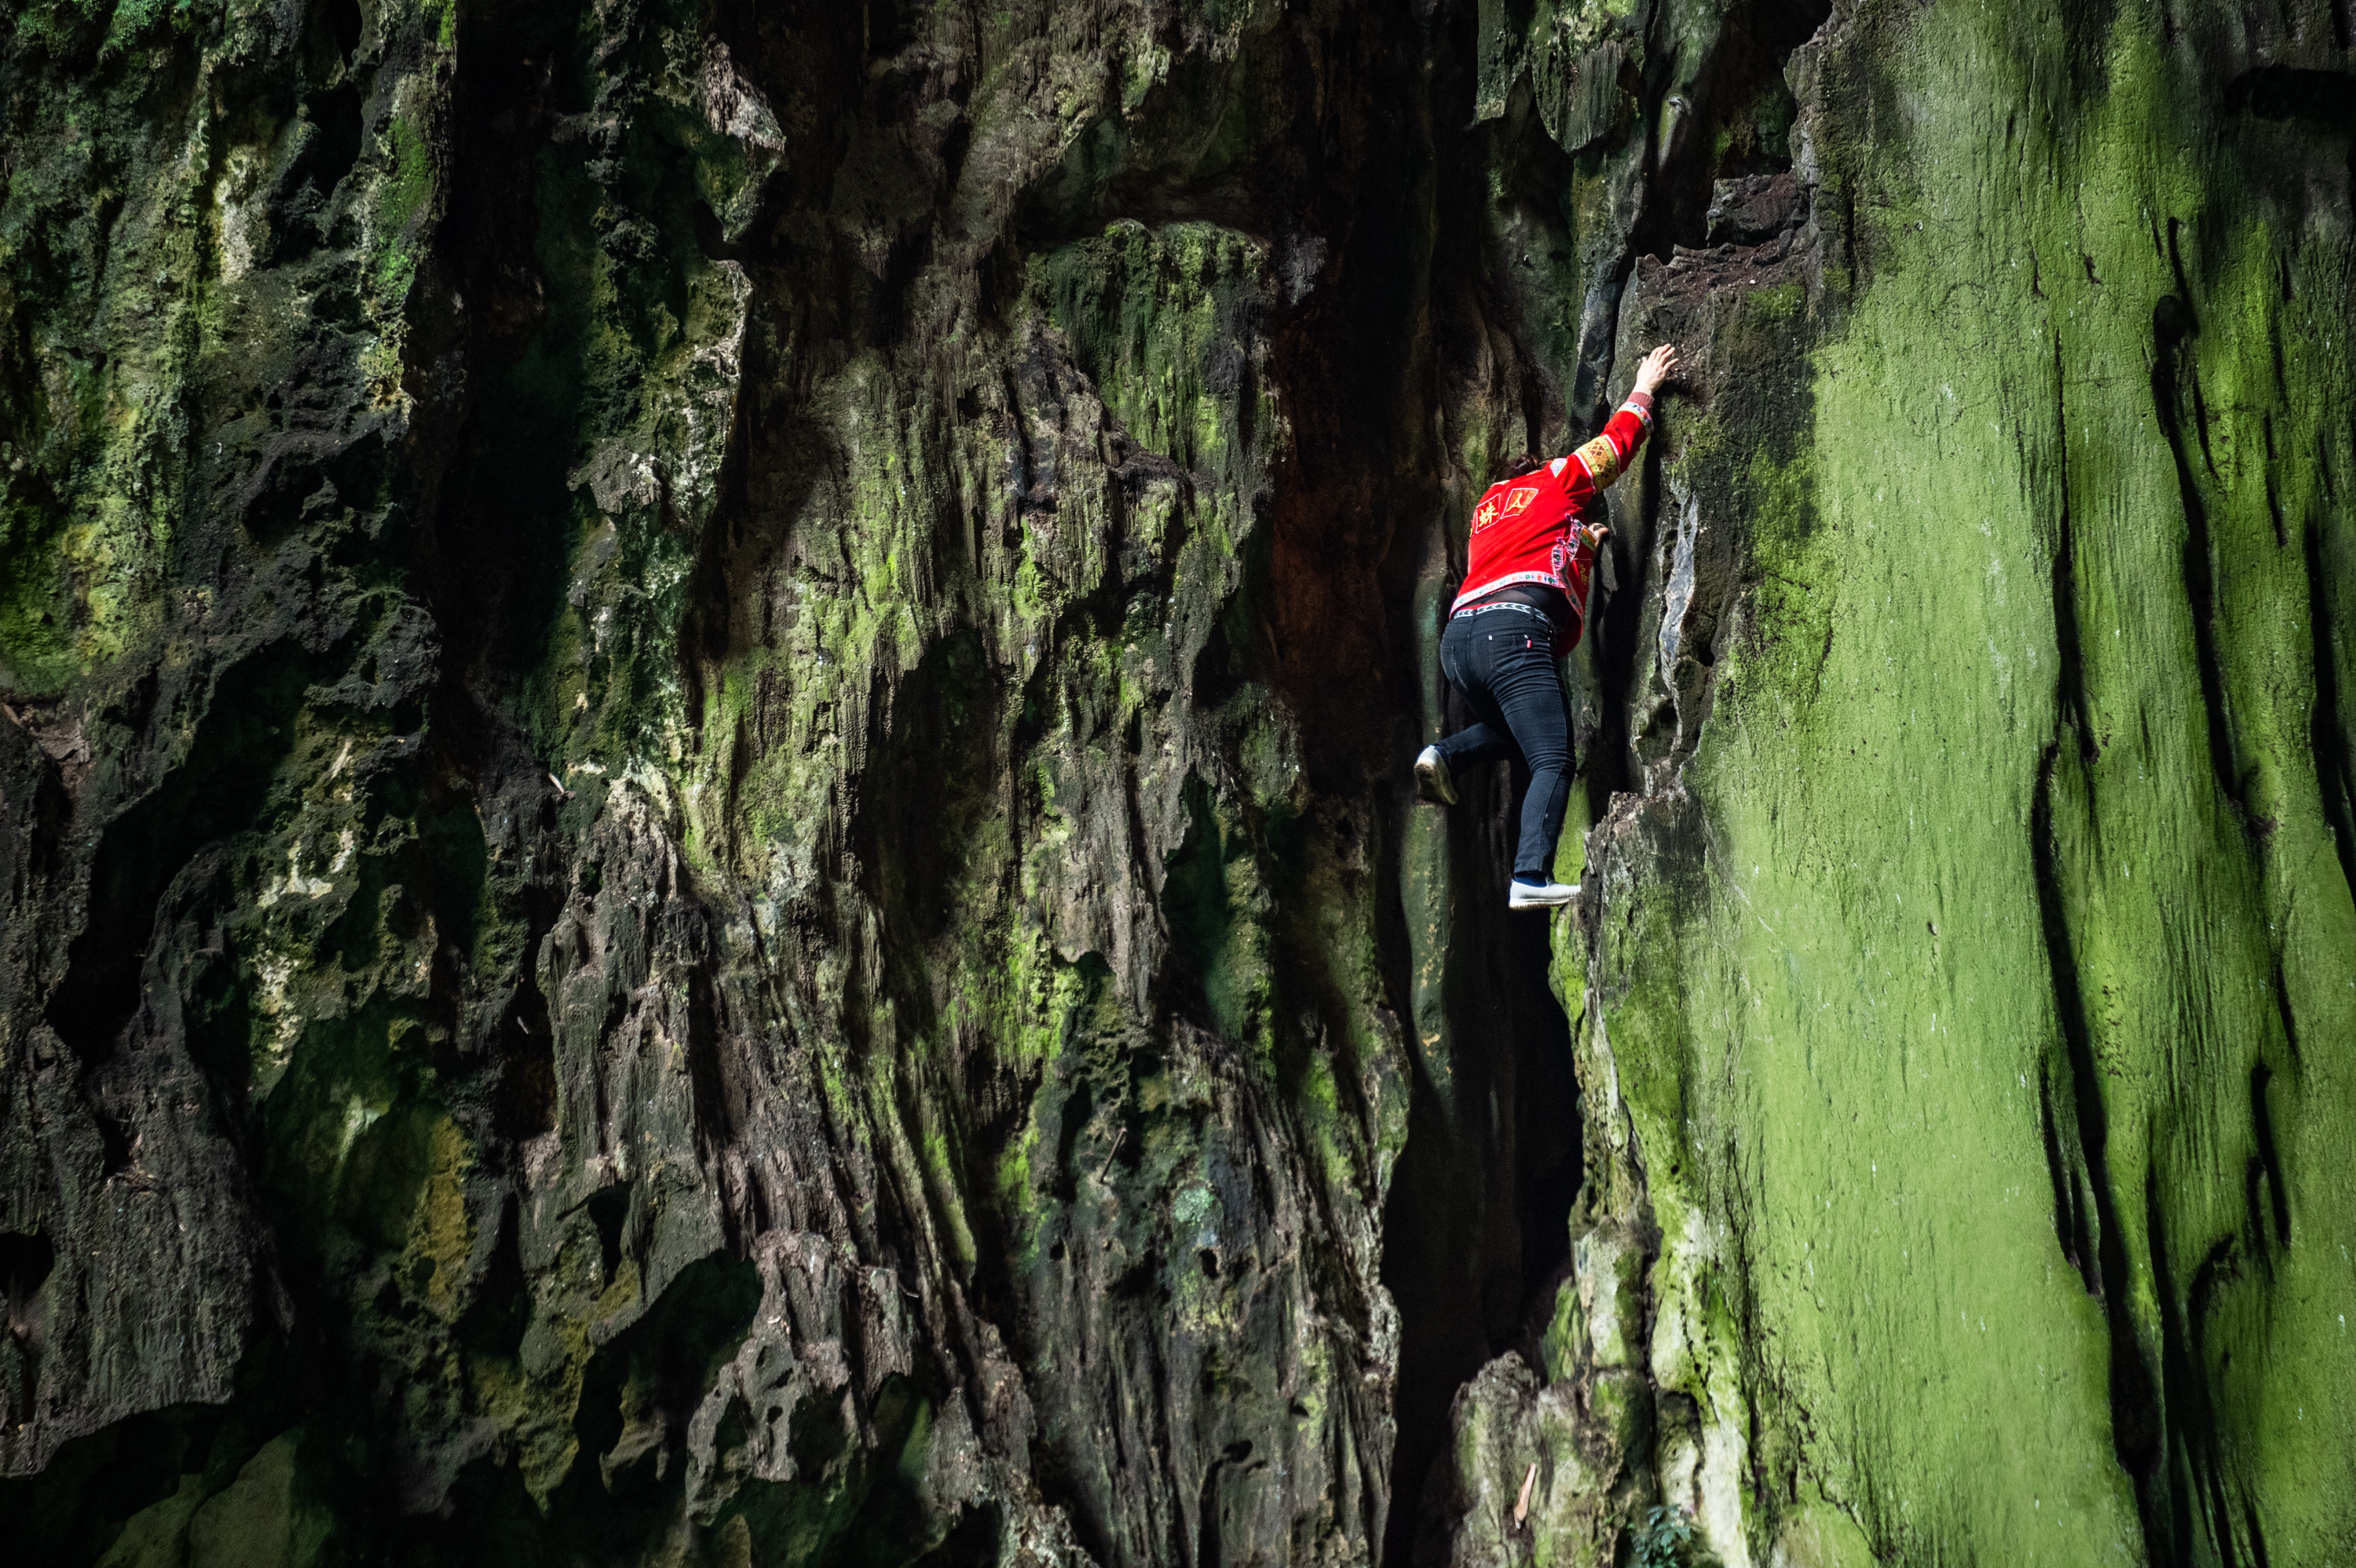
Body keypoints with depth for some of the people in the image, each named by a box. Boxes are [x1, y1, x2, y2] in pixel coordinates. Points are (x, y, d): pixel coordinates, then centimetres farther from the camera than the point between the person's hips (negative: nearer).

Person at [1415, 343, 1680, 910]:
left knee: (1511, 729, 29)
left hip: (1456, 636, 7)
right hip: (1513, 628, -7)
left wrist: (1580, 541, 40)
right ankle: (1531, 877, -27)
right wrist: (1644, 388, 40)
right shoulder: (1557, 485, 19)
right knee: (1552, 760, -11)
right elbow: (1616, 441, 26)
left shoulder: (1488, 507, 35)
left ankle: (1445, 755, 0)